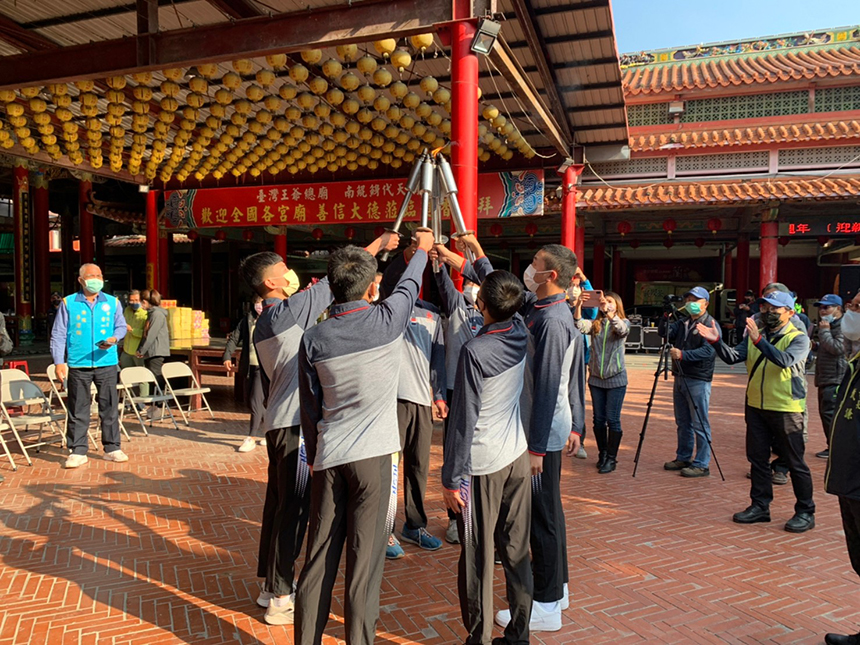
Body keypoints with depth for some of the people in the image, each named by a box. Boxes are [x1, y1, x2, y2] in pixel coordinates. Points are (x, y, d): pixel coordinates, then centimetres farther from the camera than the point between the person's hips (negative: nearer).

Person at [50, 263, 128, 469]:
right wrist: (59, 362, -4)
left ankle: (112, 448, 15)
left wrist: (114, 339, -10)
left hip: (107, 364, 1)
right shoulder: (68, 303, 5)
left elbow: (121, 326, 13)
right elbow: (58, 335, 4)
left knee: (110, 407, 5)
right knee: (78, 410, 4)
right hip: (78, 365, -1)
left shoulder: (112, 303, 8)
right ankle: (77, 452, 13)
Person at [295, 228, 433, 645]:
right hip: (373, 454, -3)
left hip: (328, 457, 3)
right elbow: (409, 284, 16)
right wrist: (423, 249, 35)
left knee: (319, 557, 12)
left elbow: (310, 407, 8)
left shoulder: (313, 339, 1)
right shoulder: (386, 321, -6)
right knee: (364, 558, 3)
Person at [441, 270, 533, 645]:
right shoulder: (520, 334, -1)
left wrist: (451, 477, -9)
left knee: (478, 556, 6)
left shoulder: (474, 350, -18)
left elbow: (464, 419, -17)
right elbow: (505, 295, 20)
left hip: (482, 464, -6)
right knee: (517, 550, 14)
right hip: (517, 457, 6)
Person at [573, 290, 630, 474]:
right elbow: (580, 326, -16)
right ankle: (602, 454, 24)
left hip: (616, 378, -3)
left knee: (613, 420, 0)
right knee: (598, 419, 10)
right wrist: (578, 307, -33)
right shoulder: (595, 324, 5)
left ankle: (611, 458, 10)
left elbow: (622, 330, -26)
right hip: (596, 378, 3)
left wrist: (608, 312, -40)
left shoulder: (623, 322, -1)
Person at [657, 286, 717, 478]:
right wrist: (666, 316, -7)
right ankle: (683, 458, 26)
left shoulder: (710, 324, -8)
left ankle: (702, 464, 4)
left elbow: (708, 351, -20)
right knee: (682, 422, 16)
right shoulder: (683, 322, 15)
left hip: (698, 380, -8)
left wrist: (683, 354, -28)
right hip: (680, 377, 8)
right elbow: (664, 333, 7)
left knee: (699, 424, -3)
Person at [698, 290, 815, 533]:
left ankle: (805, 512, 17)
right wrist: (716, 341, -19)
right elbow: (732, 357, -3)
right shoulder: (754, 336, 9)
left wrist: (758, 340, -36)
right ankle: (760, 506, 24)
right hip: (756, 407, 6)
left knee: (795, 462, 4)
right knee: (758, 459, 12)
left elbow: (785, 360, -27)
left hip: (786, 410, -6)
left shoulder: (798, 338, -8)